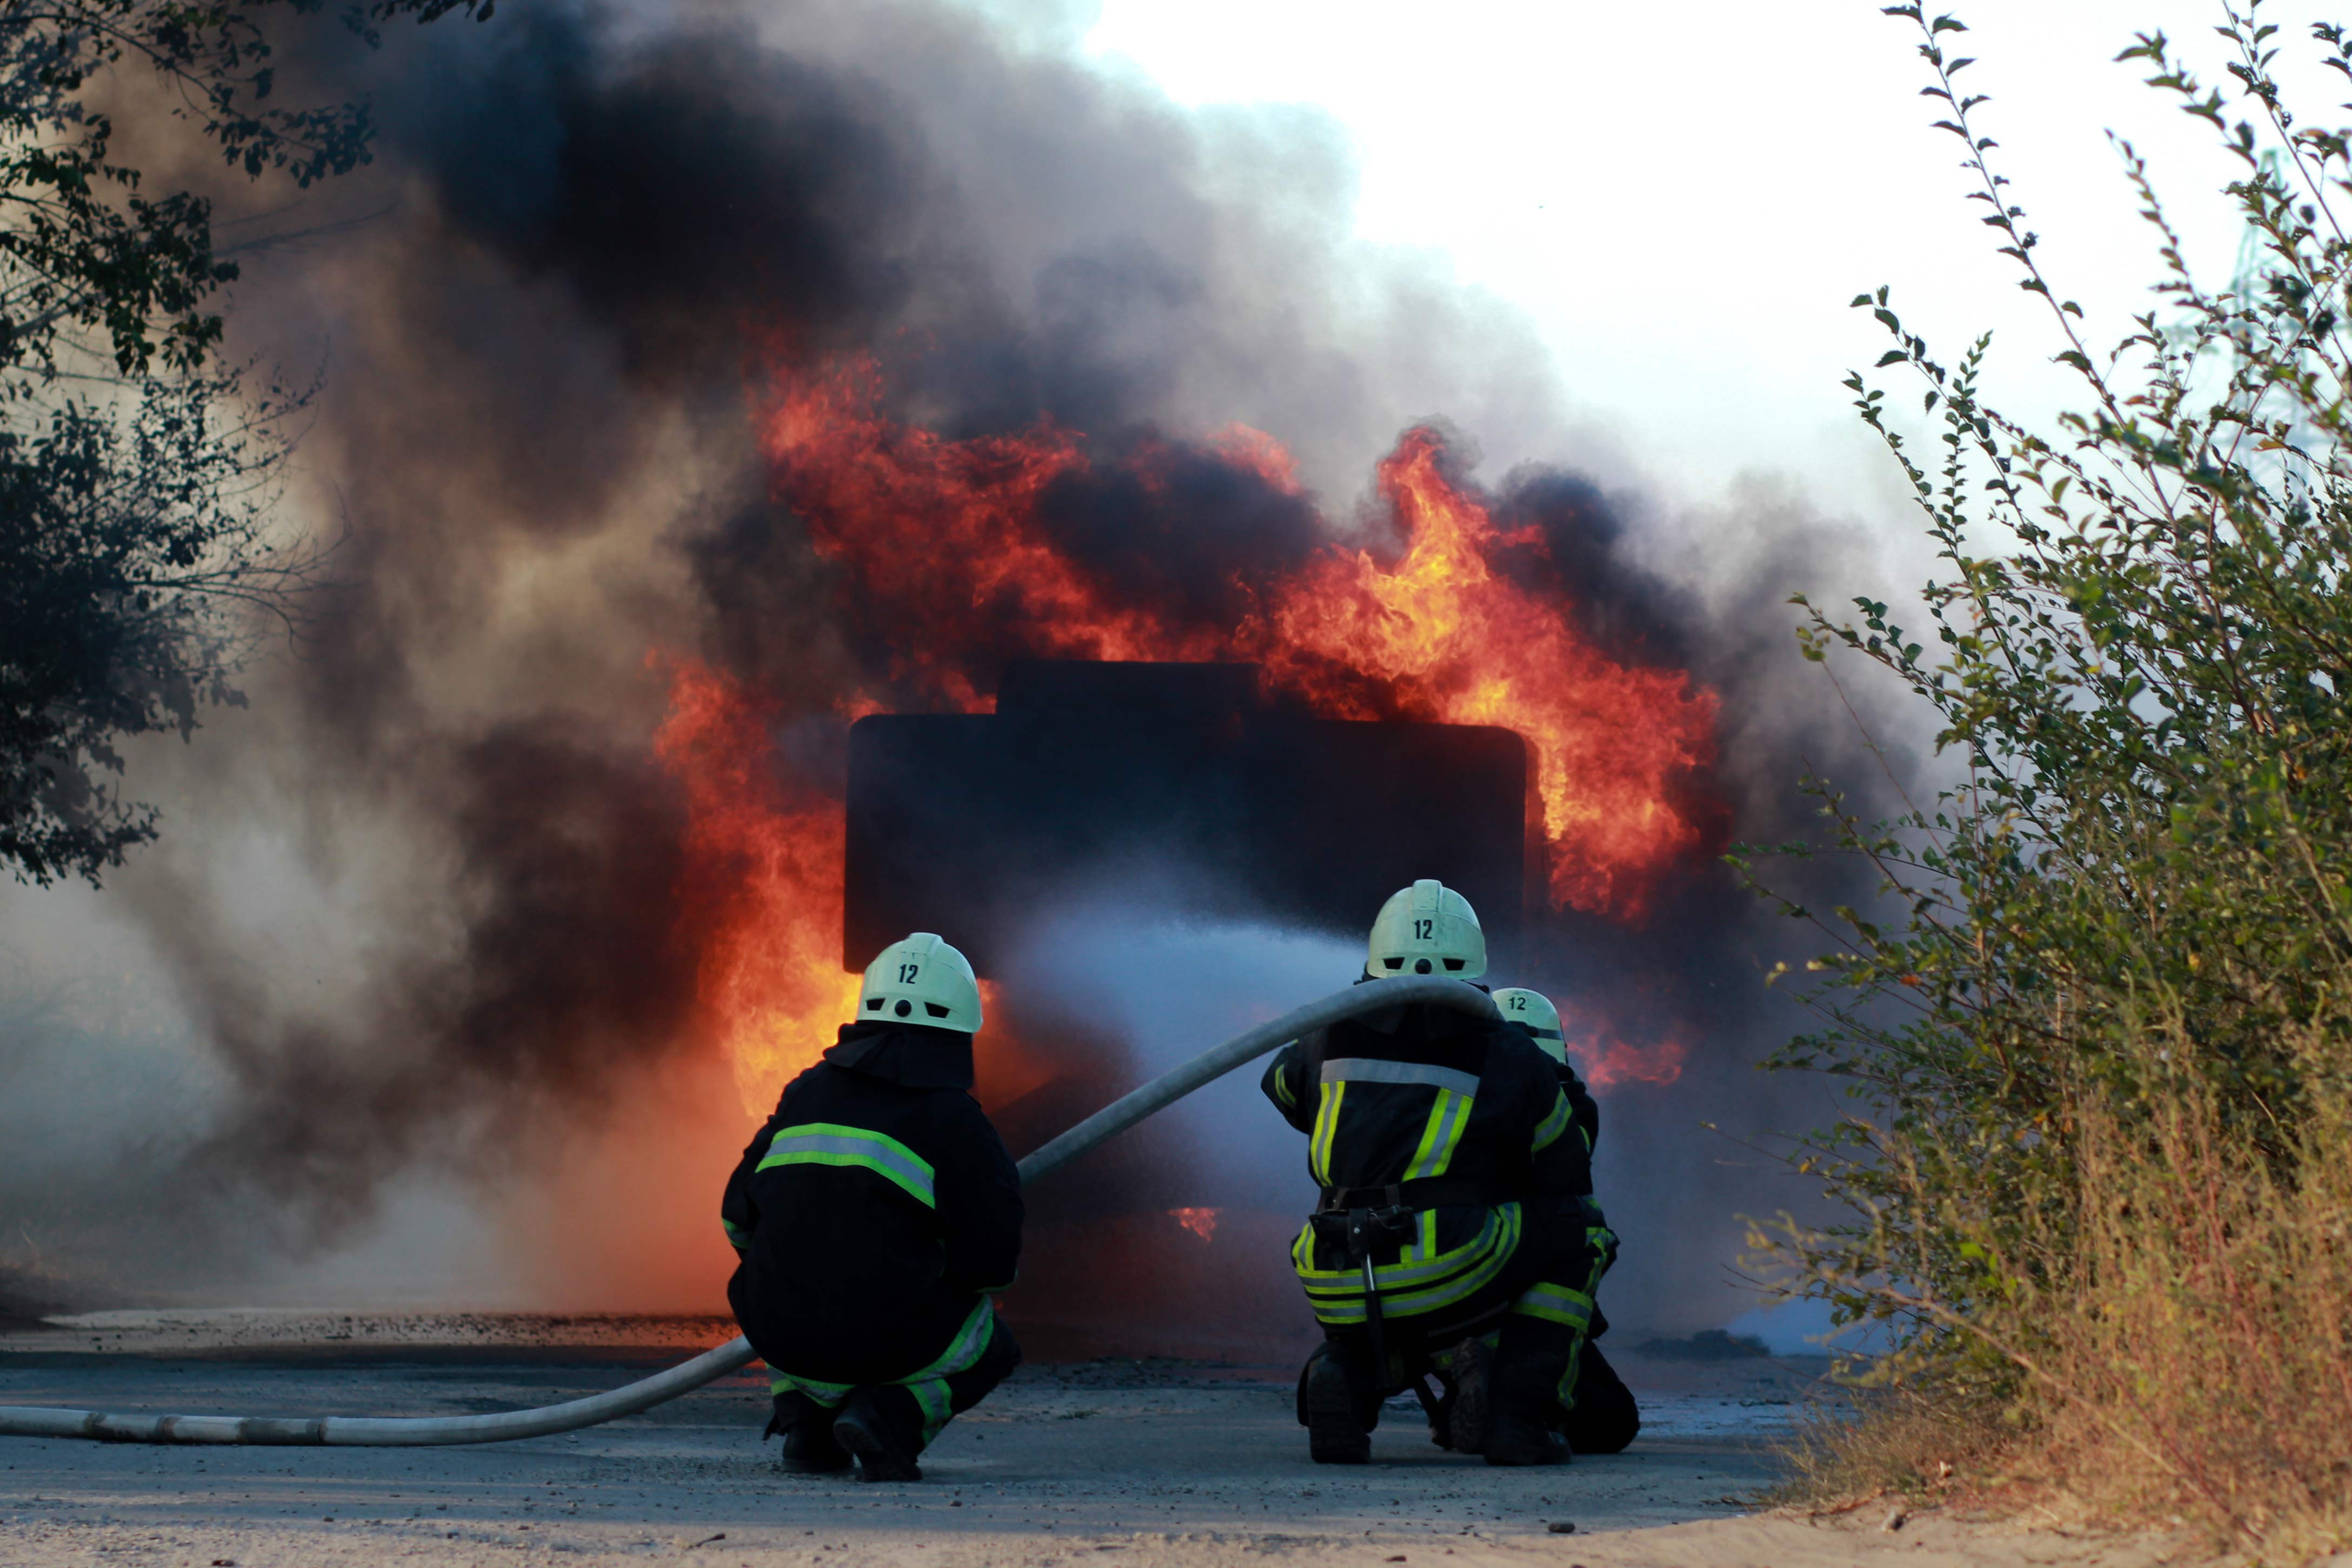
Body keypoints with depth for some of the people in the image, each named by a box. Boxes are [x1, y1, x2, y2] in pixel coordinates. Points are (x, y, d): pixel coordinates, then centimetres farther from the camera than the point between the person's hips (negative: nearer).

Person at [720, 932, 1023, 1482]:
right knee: (993, 1347, 24)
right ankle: (892, 1416, -3)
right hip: (887, 1341, -5)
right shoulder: (952, 1117, -4)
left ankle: (806, 1419, 14)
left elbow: (739, 1216, 16)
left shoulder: (807, 1093, 11)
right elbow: (993, 1254, -5)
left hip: (780, 1336, 5)